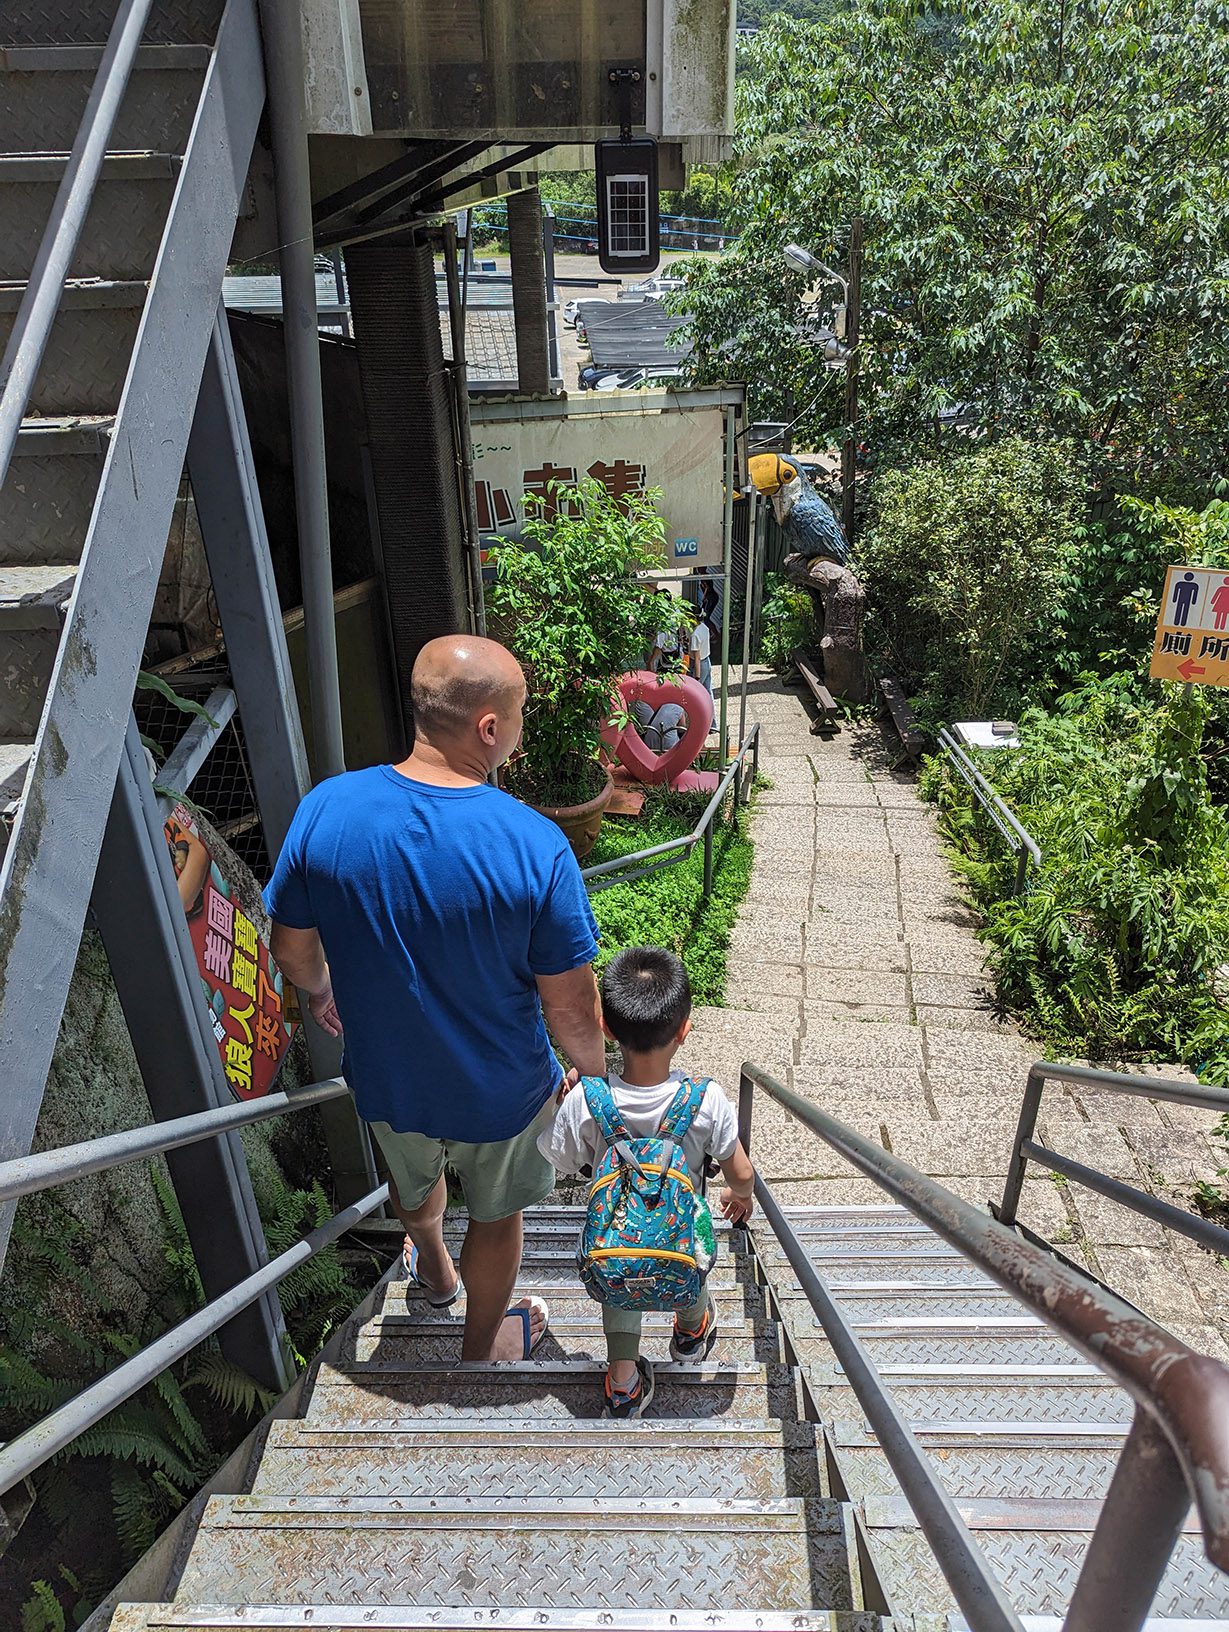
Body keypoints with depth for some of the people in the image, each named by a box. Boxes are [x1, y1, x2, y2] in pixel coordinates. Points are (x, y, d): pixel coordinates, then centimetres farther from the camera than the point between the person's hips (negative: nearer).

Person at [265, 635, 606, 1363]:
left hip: (385, 1079, 3)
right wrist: (595, 1073, 0)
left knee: (413, 1179, 36)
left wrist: (321, 991, 17)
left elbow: (292, 945, -5)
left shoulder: (326, 810, -22)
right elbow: (573, 1012, -22)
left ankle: (434, 1270, 67)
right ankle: (482, 1347, 55)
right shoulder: (536, 845, -31)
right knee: (496, 1214, 28)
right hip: (499, 1094, -3)